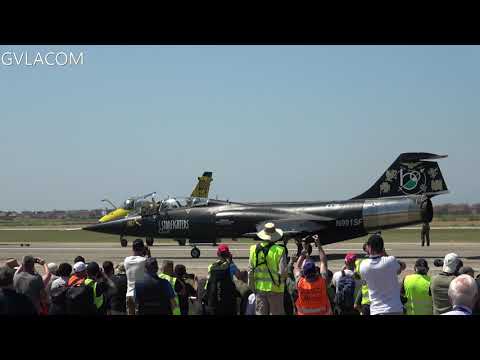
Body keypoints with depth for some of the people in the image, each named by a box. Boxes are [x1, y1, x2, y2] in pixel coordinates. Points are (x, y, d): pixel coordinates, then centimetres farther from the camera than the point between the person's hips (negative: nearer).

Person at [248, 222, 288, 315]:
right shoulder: (279, 250, -12)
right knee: (277, 313, 6)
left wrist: (252, 287, 13)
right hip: (275, 288, -3)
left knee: (260, 312, 10)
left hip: (260, 288, 3)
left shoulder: (254, 249, -1)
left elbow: (250, 271, 2)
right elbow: (283, 272, -15)